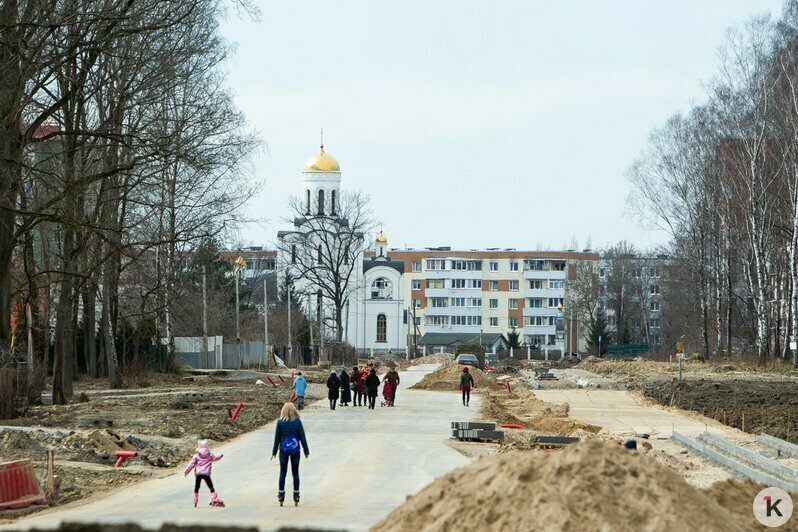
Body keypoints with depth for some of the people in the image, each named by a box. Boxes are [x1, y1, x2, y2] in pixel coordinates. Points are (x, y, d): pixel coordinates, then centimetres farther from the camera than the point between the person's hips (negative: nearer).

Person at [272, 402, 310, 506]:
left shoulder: (280, 422, -7)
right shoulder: (298, 422, -6)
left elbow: (277, 438, -2)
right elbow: (302, 438, -2)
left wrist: (274, 452, 8)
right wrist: (306, 450, 7)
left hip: (283, 450, 0)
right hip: (295, 450, 0)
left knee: (282, 473, 7)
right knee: (295, 473, 7)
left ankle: (281, 495, 6)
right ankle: (296, 497, 8)